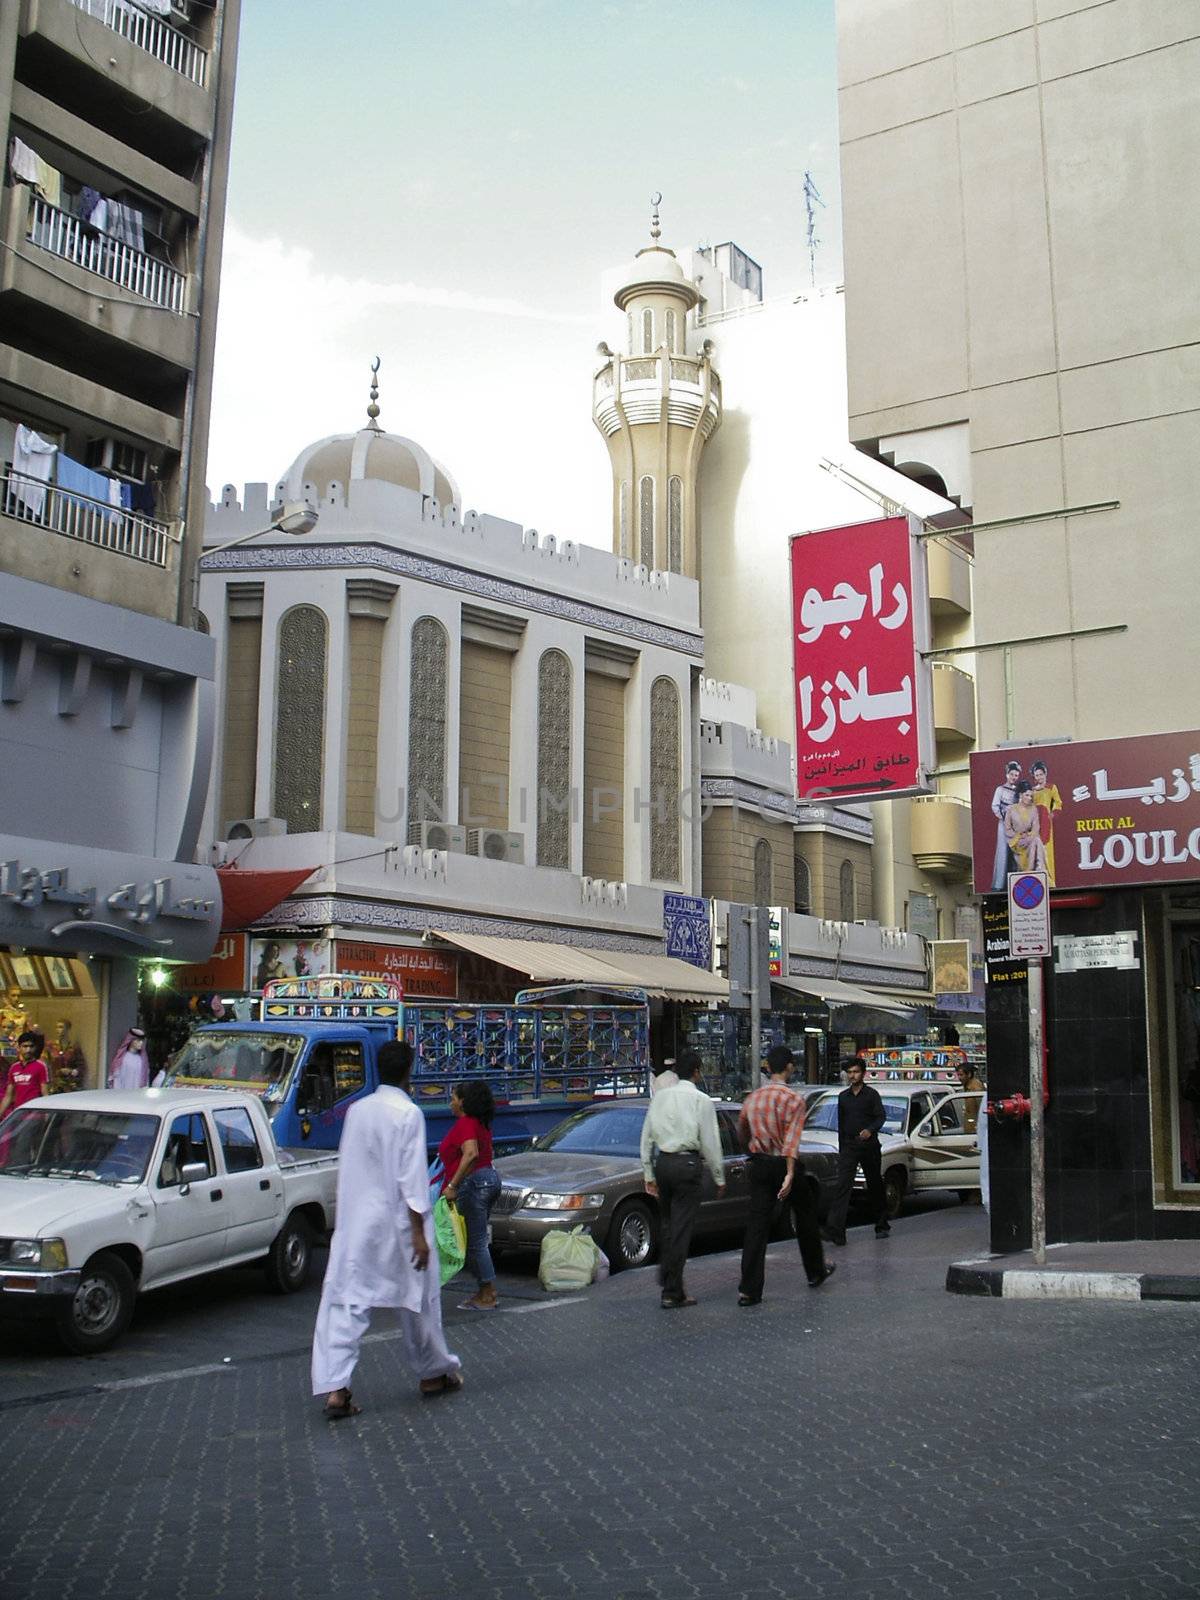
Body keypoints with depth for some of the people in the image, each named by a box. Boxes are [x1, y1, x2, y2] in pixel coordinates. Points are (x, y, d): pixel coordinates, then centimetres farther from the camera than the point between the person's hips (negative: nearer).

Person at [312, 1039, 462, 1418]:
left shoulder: (356, 1110, 4)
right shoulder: (408, 1114, -12)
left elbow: (346, 1166, 12)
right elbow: (411, 1177, -15)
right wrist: (419, 1233, -12)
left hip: (354, 1223, 4)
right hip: (395, 1222, -4)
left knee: (345, 1302, 1)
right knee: (418, 1297, 13)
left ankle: (335, 1388, -9)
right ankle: (433, 1373, 30)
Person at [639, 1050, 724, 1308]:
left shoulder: (660, 1097, 9)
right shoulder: (700, 1100, -5)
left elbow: (647, 1137, 11)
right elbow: (710, 1141, -5)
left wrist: (649, 1174, 17)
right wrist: (719, 1178, 3)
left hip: (662, 1162, 5)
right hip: (688, 1163, -5)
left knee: (668, 1224, 18)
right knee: (681, 1229, -1)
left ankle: (668, 1280, 23)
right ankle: (672, 1293, 0)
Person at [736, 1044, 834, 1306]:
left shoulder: (752, 1098, 6)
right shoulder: (794, 1099, -11)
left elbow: (741, 1133, 19)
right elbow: (791, 1140, -20)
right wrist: (790, 1175, -25)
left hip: (759, 1165, 4)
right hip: (785, 1164, -4)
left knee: (757, 1224, 0)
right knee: (805, 1218, 18)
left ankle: (748, 1290, -8)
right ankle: (816, 1272, 34)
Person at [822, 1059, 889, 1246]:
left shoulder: (871, 1094, -1)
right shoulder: (843, 1096, 13)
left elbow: (881, 1116, -9)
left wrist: (870, 1130, -28)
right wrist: (841, 1148, 18)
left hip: (869, 1145, -3)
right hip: (849, 1146, 3)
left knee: (875, 1186, 9)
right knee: (843, 1185, -11)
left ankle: (882, 1226, 26)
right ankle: (835, 1231, -21)